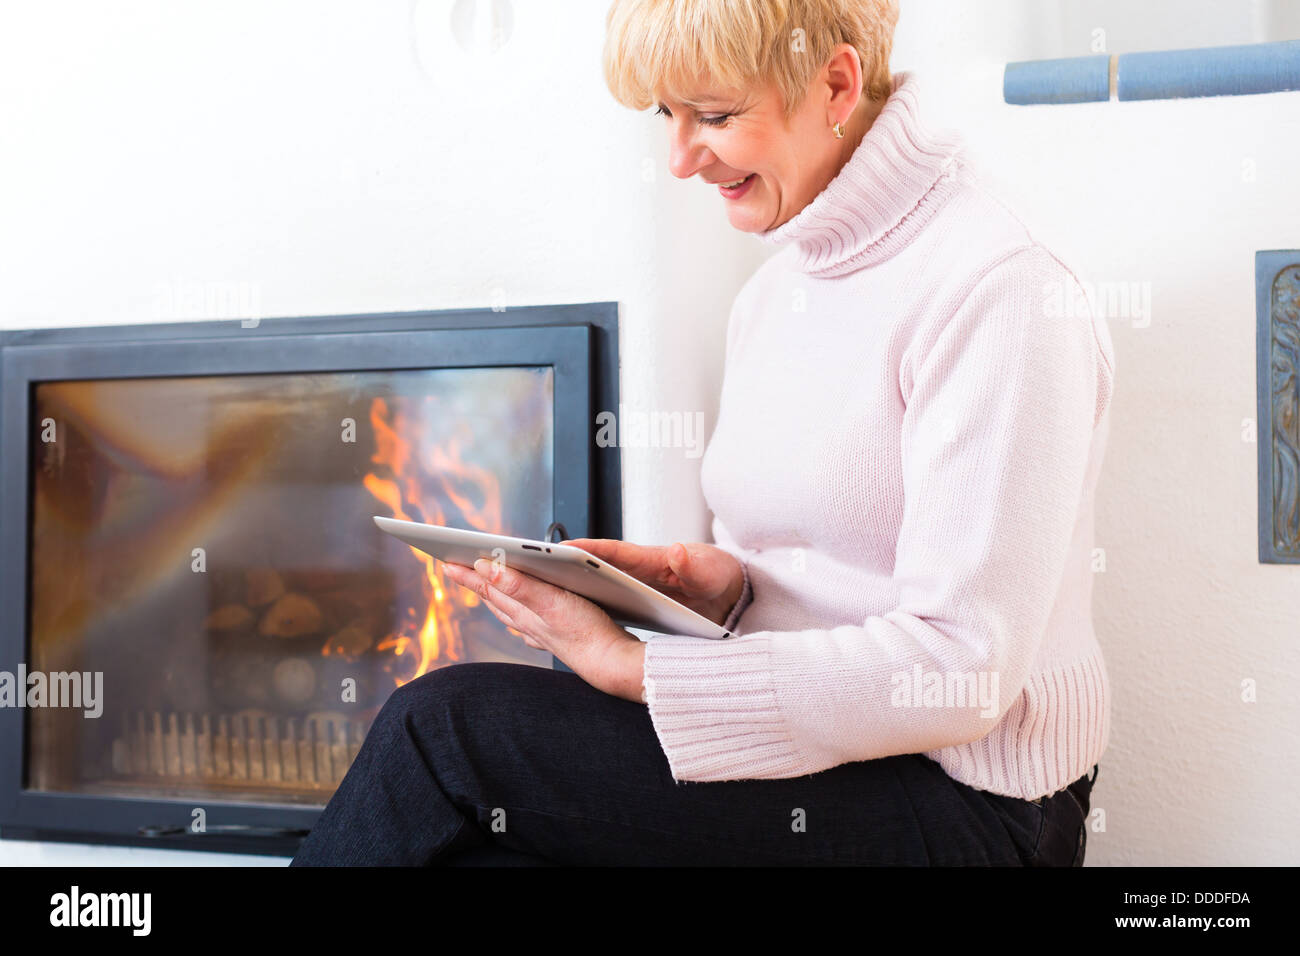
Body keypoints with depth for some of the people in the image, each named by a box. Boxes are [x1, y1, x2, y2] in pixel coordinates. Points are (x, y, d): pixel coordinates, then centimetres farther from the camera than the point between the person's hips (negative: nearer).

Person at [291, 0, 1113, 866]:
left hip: (960, 798, -7)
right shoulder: (770, 295, 10)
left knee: (446, 725, -15)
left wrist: (631, 668, -21)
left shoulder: (993, 289, -17)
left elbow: (962, 667, -22)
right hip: (812, 747, 7)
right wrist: (723, 581, -4)